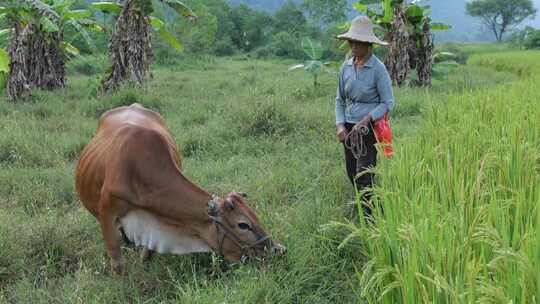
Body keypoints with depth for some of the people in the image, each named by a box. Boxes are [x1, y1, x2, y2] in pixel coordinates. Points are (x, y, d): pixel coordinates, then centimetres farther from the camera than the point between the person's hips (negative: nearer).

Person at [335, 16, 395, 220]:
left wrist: (365, 120, -21)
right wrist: (340, 125, -2)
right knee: (352, 174, 13)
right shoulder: (346, 67, 4)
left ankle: (370, 217, 3)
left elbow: (388, 103, -11)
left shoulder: (378, 68, -12)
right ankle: (377, 207, 32)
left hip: (369, 128, -6)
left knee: (364, 175, -9)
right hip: (349, 128, 7)